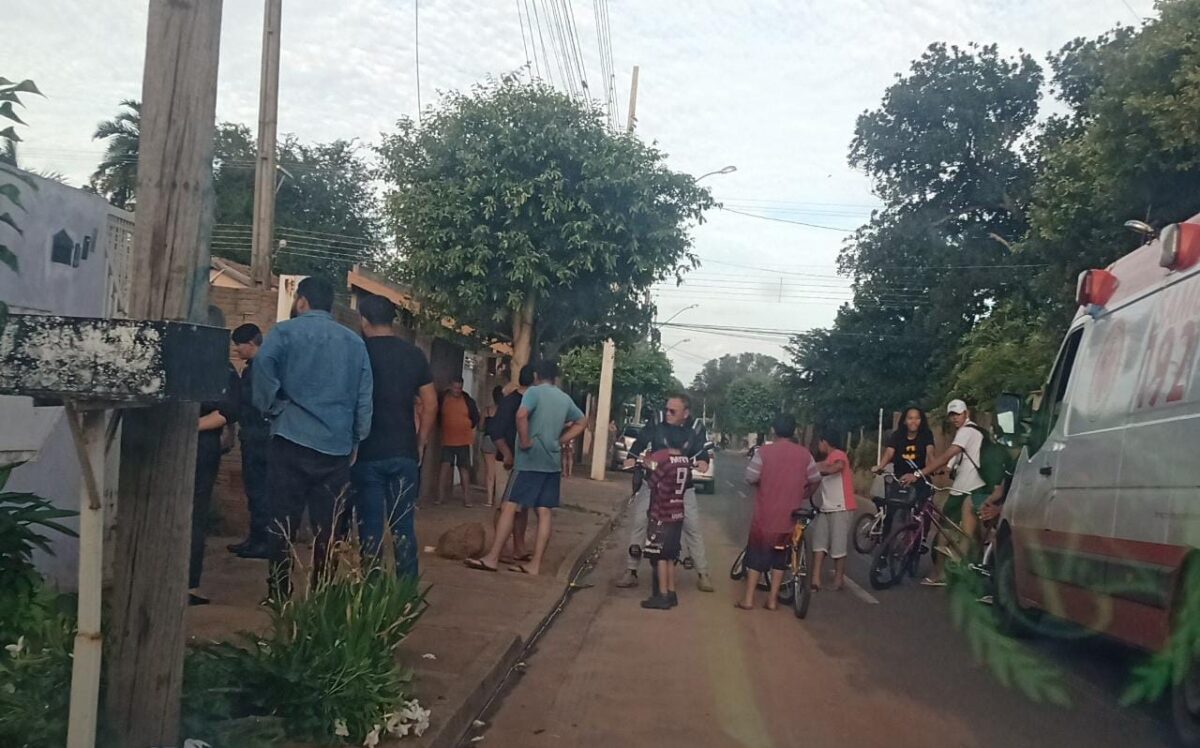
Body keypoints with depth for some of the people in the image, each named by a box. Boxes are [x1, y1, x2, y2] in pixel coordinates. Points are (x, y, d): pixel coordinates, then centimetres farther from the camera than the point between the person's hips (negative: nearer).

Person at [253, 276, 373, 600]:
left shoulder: (285, 332, 1)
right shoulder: (355, 342, 12)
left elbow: (263, 367, -18)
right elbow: (364, 397, 10)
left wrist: (273, 408, -5)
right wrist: (356, 440, 16)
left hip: (292, 441, -3)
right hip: (337, 447, 3)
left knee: (283, 524, 3)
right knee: (327, 527, 8)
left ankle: (279, 597, 4)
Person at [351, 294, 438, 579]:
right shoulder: (414, 354, 5)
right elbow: (430, 404, 5)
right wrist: (420, 444, 12)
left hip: (367, 453, -3)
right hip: (405, 453, 3)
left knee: (370, 527, 3)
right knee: (403, 526, 9)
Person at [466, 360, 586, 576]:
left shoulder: (534, 391, -6)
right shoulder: (565, 398, 14)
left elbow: (521, 415, -24)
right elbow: (581, 422, 24)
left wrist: (525, 441, -13)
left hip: (531, 460, -6)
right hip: (553, 462, 6)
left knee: (509, 506, -4)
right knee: (544, 512, 4)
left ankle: (492, 558, -5)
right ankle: (535, 564, 5)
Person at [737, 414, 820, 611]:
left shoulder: (764, 452, -11)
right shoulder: (804, 454, -3)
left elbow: (751, 478, -11)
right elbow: (815, 480, 7)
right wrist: (804, 496, 25)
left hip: (765, 515, -2)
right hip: (789, 516, 2)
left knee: (757, 556, 8)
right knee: (780, 557, 14)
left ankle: (748, 599, 9)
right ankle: (772, 599, 15)